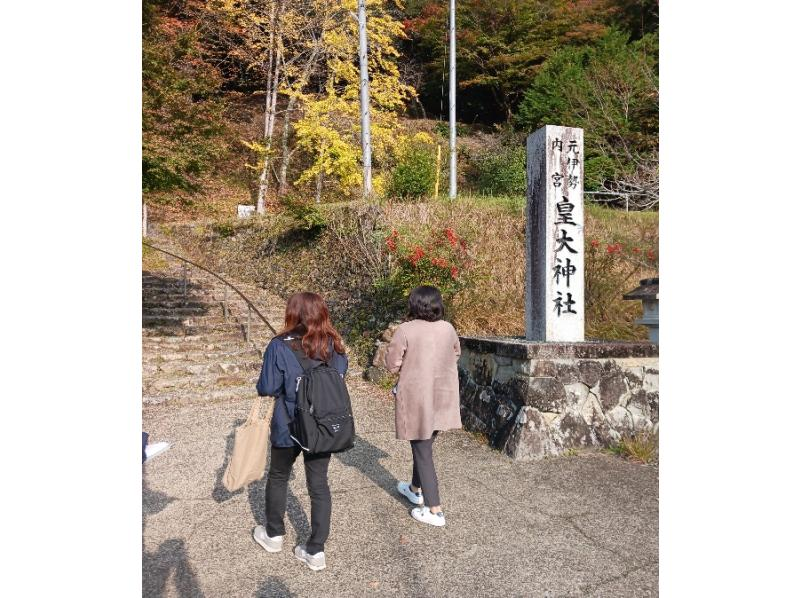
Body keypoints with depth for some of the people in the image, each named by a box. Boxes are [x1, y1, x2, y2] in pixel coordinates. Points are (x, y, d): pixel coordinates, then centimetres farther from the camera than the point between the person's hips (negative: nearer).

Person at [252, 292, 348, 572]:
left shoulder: (280, 346, -17)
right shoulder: (335, 346, -5)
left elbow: (267, 388, -13)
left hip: (288, 428, -2)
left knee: (278, 478, 22)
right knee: (319, 484, 13)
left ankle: (274, 535, 40)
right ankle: (316, 551, 20)